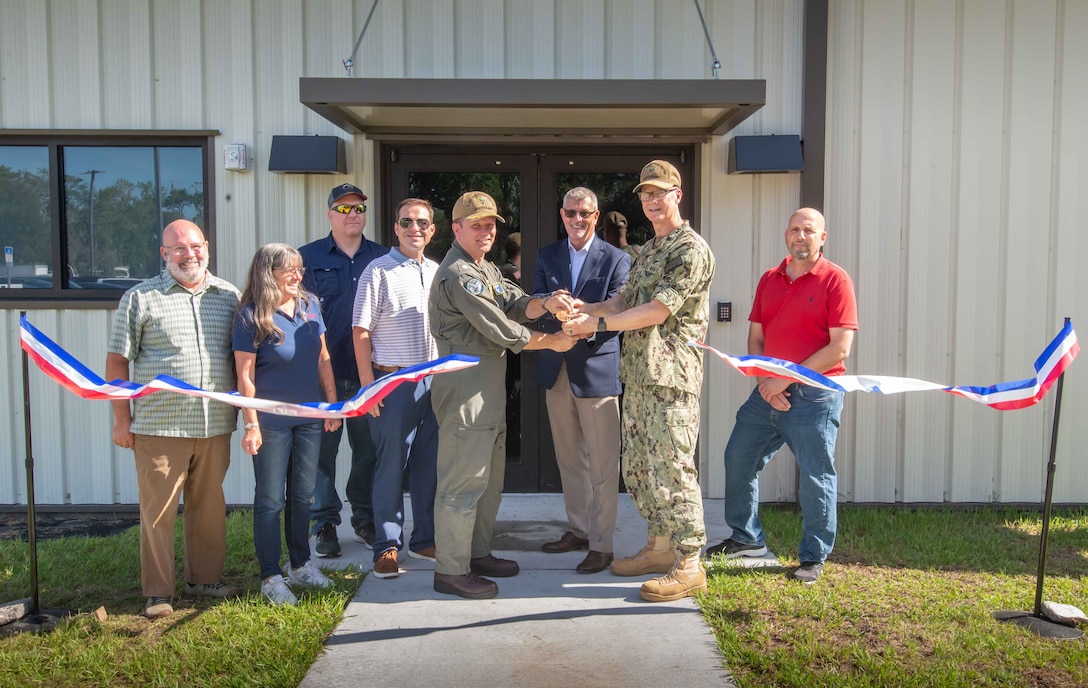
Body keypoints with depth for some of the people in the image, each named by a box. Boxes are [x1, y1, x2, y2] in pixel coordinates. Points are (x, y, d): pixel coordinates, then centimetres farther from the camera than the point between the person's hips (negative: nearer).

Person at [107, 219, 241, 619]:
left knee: (210, 506, 12)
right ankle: (158, 593, 15)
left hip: (215, 425, 3)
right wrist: (121, 419, -3)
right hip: (159, 427, -3)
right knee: (158, 510, 3)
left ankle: (205, 578, 27)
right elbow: (118, 360, 1)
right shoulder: (140, 299, 1)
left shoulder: (228, 296, 10)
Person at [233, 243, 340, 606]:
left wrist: (333, 406, 6)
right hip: (272, 422, -5)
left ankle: (301, 564, 29)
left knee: (302, 495, 15)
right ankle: (270, 577, 14)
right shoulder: (251, 317, -11)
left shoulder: (309, 305, 3)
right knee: (270, 500, 4)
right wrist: (251, 425, -13)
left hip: (309, 418, 5)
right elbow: (245, 376, -11)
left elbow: (323, 359, 8)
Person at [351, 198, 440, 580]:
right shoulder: (378, 272, -4)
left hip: (434, 381, 5)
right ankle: (387, 547, 13)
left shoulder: (437, 271, 11)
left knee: (429, 463, 11)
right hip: (393, 381, -5)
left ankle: (425, 539, 25)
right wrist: (367, 386, -12)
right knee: (391, 466, 1)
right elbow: (361, 332, -7)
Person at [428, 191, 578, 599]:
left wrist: (546, 303, -16)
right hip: (464, 392, -10)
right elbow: (503, 331, -17)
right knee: (463, 482, -5)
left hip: (489, 392, 11)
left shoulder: (486, 270, 18)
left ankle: (478, 553, 29)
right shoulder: (459, 275, -15)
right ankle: (451, 570, 4)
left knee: (489, 478, 17)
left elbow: (515, 304, 5)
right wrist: (552, 341, -7)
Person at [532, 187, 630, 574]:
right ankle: (578, 529, 30)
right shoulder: (547, 256, 11)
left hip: (597, 368, -5)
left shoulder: (616, 260, -2)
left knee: (602, 464, -1)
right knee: (568, 458, 15)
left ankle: (601, 544, 9)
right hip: (556, 370, 5)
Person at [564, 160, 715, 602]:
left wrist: (597, 323, -15)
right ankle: (660, 546, 28)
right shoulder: (647, 251, 21)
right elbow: (623, 303, 17)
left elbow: (656, 312, -17)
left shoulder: (691, 250, -9)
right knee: (637, 467, 14)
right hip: (637, 376, 9)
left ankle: (689, 565, 2)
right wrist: (582, 308, -1)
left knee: (670, 469, -7)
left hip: (671, 377, -9)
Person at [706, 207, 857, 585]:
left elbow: (840, 348, -14)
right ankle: (747, 538, 29)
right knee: (738, 460, 11)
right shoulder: (769, 279, 11)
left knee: (815, 477, 2)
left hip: (814, 397, -6)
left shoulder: (835, 280, -7)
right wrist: (765, 383, -5)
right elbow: (755, 338, 11)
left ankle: (813, 557, 19)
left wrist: (786, 379, -15)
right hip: (768, 393, 6)